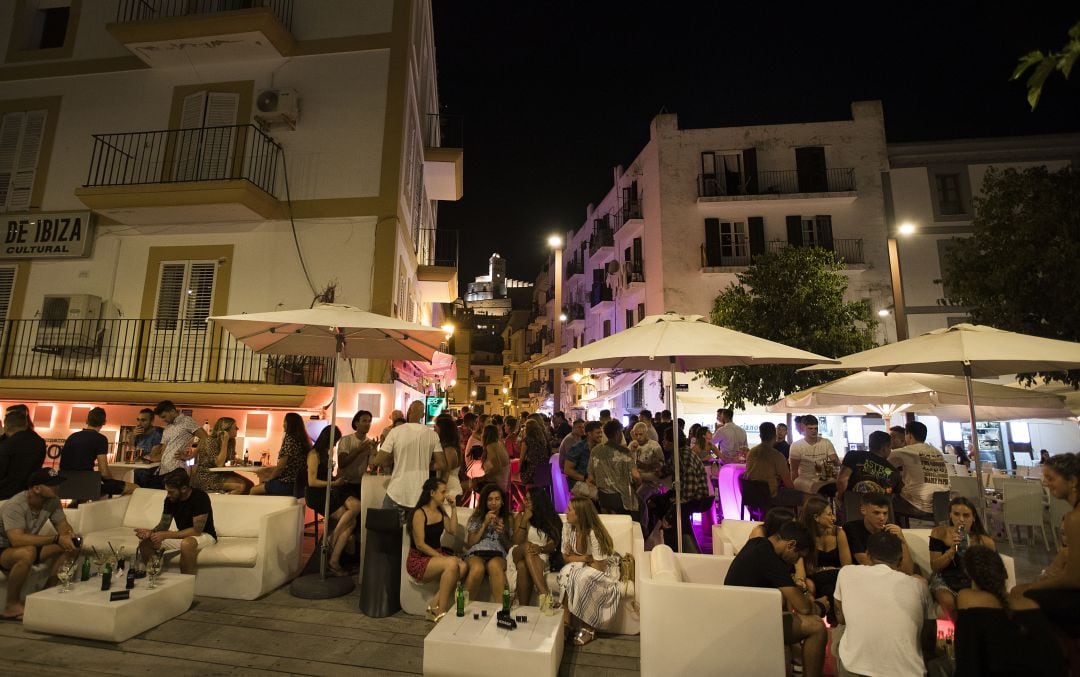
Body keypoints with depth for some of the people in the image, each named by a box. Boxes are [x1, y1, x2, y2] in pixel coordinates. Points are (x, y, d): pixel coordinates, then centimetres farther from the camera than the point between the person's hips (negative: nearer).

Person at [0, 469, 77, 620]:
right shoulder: (15, 506, -29)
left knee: (71, 547, -14)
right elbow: (17, 540, -40)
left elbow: (62, 525, -5)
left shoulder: (52, 500, -10)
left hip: (29, 545, 6)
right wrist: (56, 538, -42)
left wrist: (70, 535, -28)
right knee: (27, 553, -37)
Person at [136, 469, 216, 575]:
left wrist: (165, 535, -25)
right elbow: (164, 524, 4)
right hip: (182, 535, 8)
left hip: (204, 535, -7)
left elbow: (197, 530, -25)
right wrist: (151, 532, -18)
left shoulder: (200, 497, -25)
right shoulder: (170, 499, -4)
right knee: (145, 541, -8)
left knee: (187, 543, -39)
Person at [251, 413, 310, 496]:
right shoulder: (302, 439, 10)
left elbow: (281, 466, -16)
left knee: (253, 490, 2)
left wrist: (269, 478, 0)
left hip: (287, 483, -9)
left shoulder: (289, 439, -16)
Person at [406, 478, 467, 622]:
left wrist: (453, 508, 3)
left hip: (437, 554, 7)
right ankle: (440, 613, -19)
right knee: (451, 564, -31)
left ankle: (434, 605, -11)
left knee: (462, 566, -23)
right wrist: (441, 557, -21)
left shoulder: (441, 511, 11)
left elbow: (453, 530, 8)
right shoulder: (419, 513, -13)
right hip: (418, 560, -7)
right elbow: (420, 544, -16)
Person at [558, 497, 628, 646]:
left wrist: (577, 558, -13)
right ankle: (566, 622, -17)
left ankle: (588, 628, -14)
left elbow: (600, 566, -26)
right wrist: (584, 558, -21)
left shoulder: (594, 533, -30)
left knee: (581, 578, -33)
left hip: (605, 567, -5)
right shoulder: (567, 527, -12)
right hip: (584, 566, 5)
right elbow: (566, 557, -3)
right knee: (566, 572, -26)